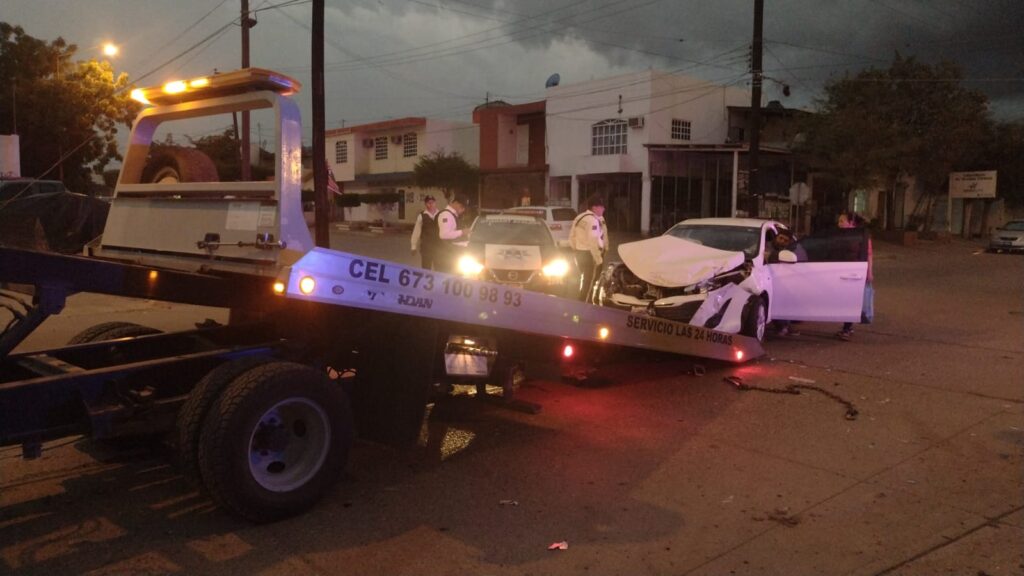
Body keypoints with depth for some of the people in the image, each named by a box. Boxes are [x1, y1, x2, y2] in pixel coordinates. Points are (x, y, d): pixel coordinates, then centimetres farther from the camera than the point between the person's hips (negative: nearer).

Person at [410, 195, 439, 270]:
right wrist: (414, 246, -1)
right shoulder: (422, 216, -5)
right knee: (426, 268, 3)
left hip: (439, 246, 2)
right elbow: (416, 231, -2)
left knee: (438, 268, 12)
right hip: (426, 246, -2)